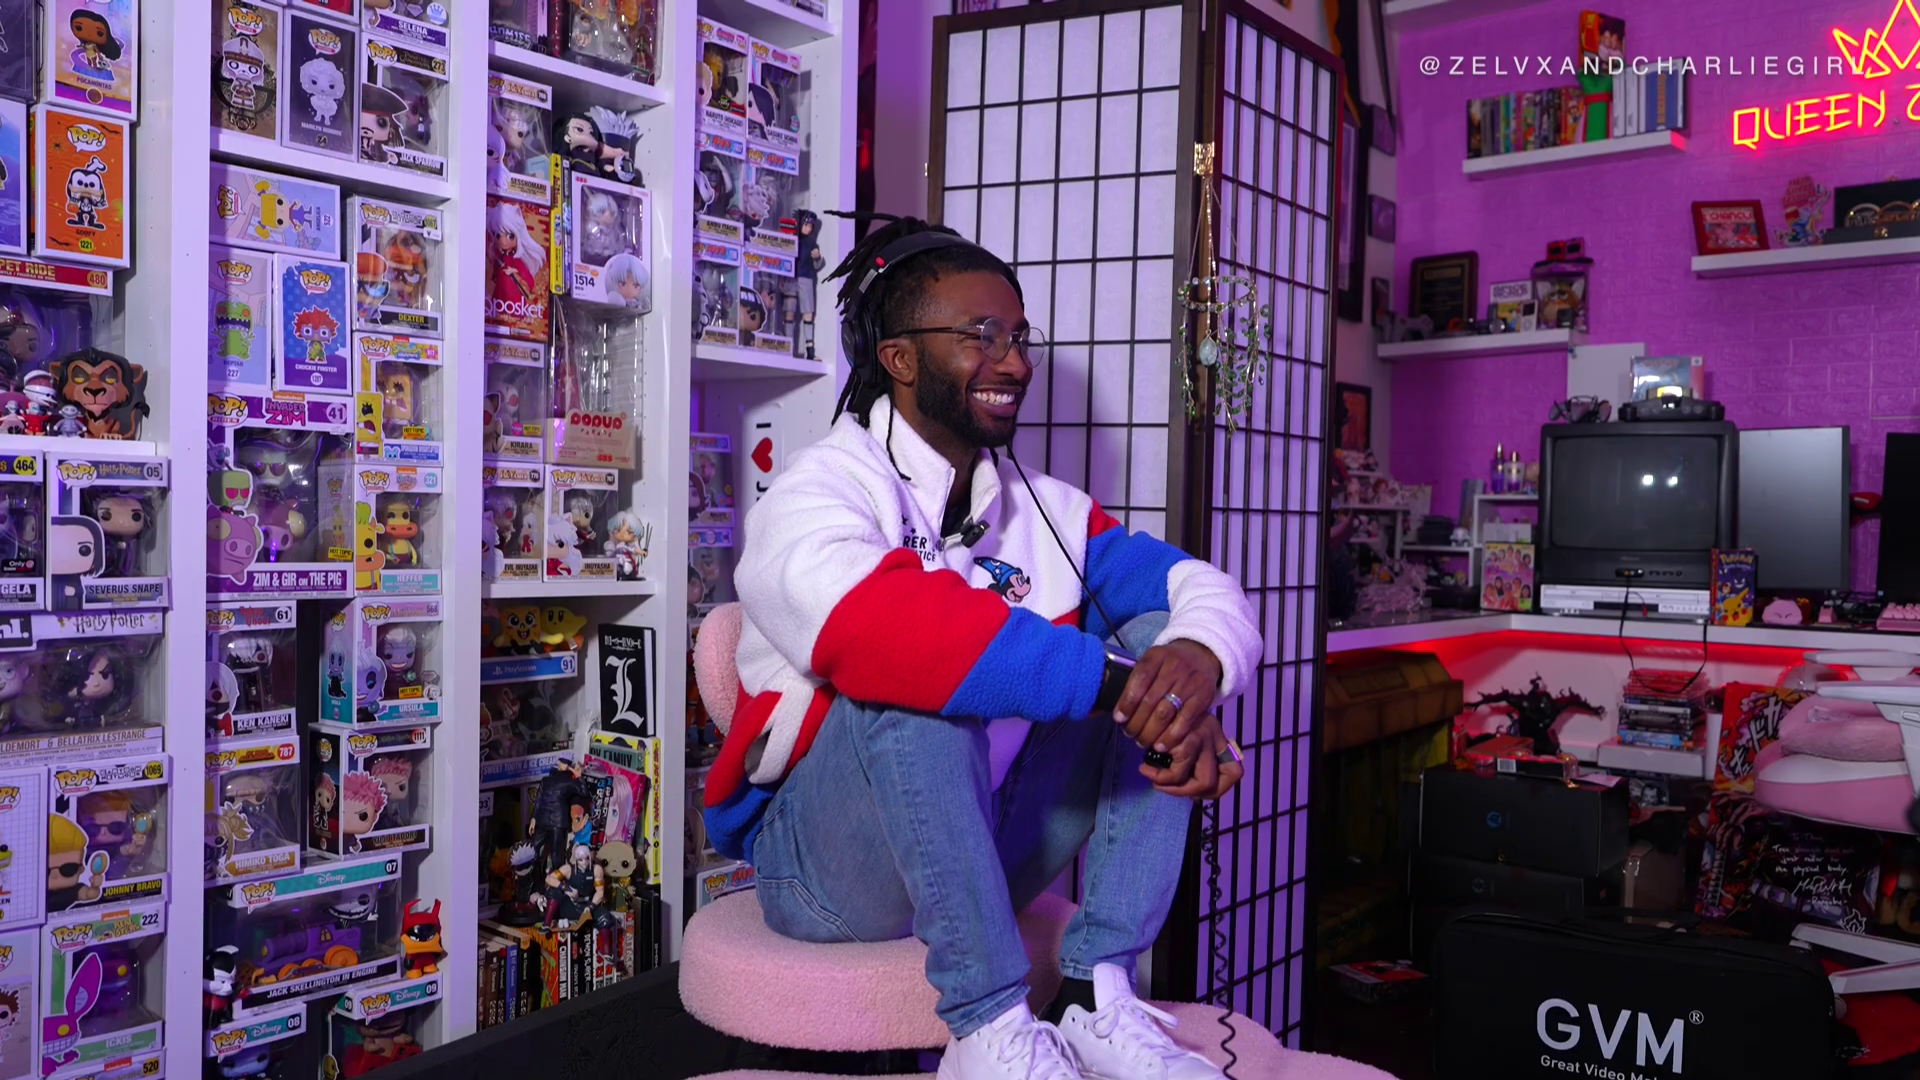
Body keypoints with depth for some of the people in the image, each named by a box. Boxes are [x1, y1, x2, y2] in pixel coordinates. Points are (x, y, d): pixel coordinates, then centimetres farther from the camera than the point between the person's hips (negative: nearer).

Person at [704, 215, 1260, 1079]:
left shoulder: (1048, 512, 7)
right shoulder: (817, 494, -12)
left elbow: (1203, 591, -1)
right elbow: (875, 627, -34)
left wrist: (1197, 663, -26)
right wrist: (1113, 681, -38)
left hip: (990, 856, 6)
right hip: (828, 872, -5)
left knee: (1159, 633, -9)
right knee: (918, 679, -33)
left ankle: (1098, 996, -16)